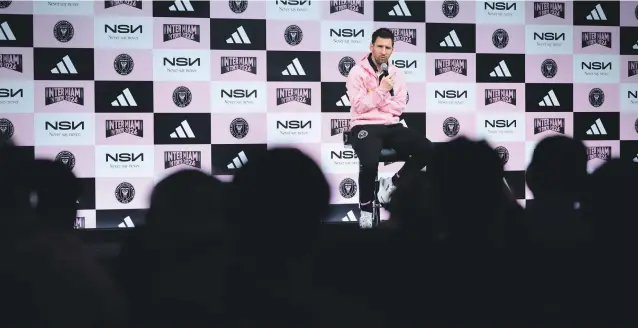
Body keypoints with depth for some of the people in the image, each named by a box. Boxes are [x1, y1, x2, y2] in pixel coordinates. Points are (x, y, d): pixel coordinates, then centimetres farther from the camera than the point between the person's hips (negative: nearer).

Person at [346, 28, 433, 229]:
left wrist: (377, 100, -8)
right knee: (370, 162, -36)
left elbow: (399, 107, 4)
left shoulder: (395, 73, 11)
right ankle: (366, 208, -9)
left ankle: (392, 182, 1)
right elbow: (360, 106, -11)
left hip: (391, 126, 5)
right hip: (365, 126, -5)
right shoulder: (358, 72, -4)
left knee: (426, 149, -17)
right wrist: (382, 90, -16)